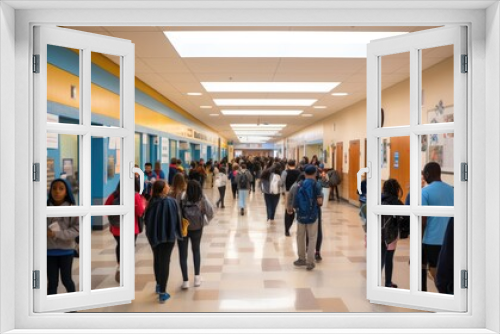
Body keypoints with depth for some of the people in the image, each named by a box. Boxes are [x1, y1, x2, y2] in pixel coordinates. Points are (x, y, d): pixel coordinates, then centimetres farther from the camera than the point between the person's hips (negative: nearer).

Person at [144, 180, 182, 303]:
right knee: (165, 262, 2)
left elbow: (146, 219, 3)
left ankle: (158, 285, 39)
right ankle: (162, 293, 3)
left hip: (154, 235, 4)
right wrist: (177, 233, 2)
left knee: (157, 259, 22)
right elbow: (176, 219, -12)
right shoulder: (171, 202, -18)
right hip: (168, 235, -4)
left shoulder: (151, 202, -6)